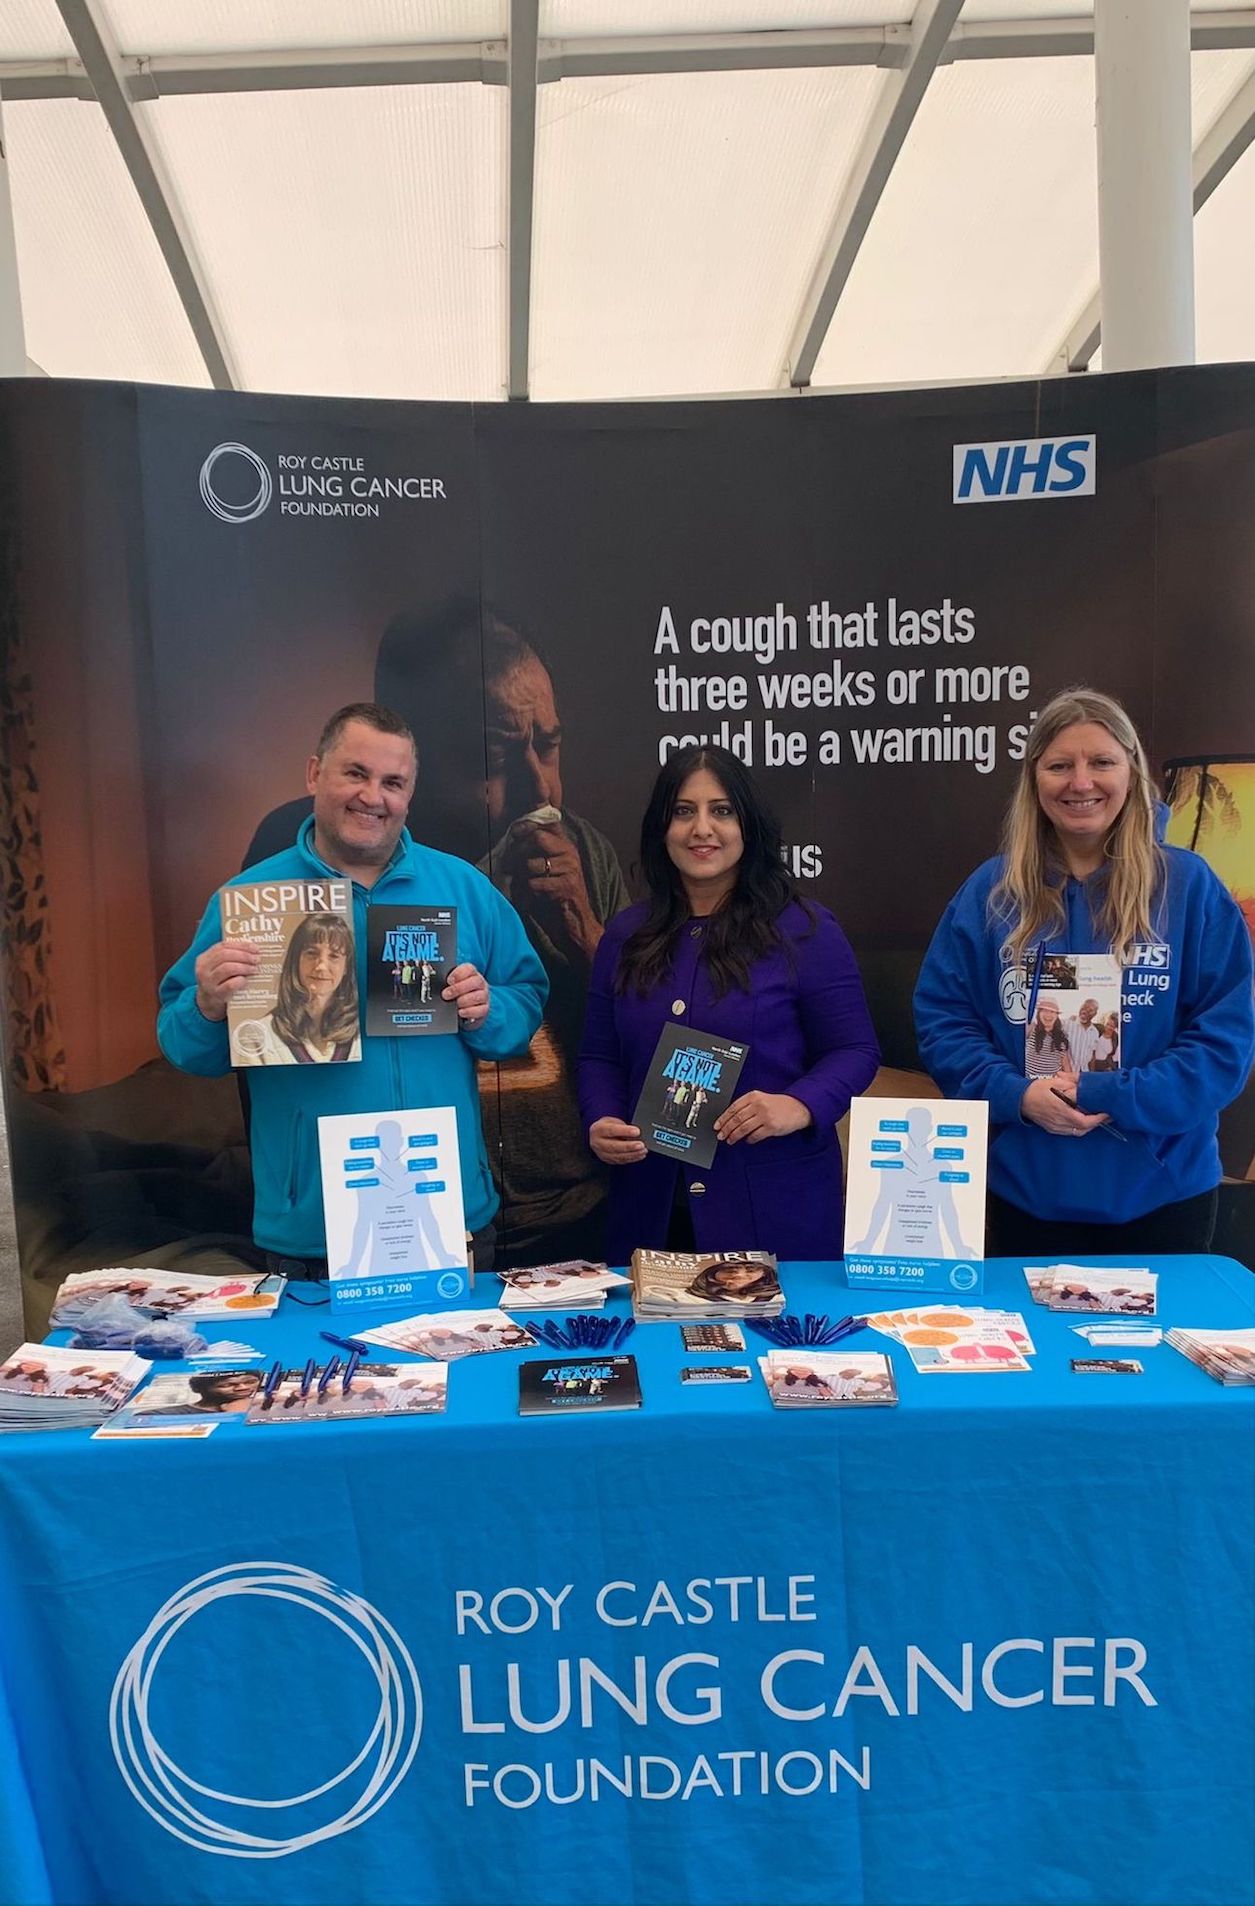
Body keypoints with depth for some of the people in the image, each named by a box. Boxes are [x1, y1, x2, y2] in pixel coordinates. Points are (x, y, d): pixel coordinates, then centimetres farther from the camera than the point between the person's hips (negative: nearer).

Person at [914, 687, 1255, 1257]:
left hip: (1159, 1192, 0)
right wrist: (1016, 1094, -17)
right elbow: (940, 1019, 0)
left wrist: (1112, 1099, -18)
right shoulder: (991, 891, 0)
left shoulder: (1188, 885, -4)